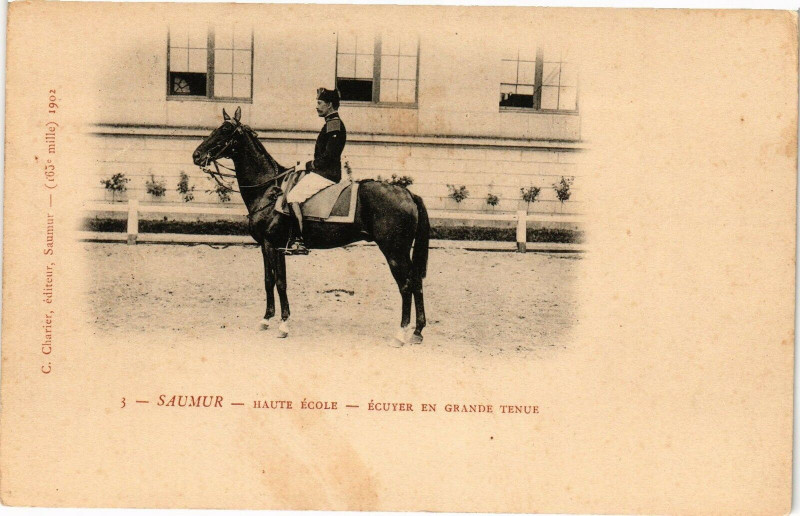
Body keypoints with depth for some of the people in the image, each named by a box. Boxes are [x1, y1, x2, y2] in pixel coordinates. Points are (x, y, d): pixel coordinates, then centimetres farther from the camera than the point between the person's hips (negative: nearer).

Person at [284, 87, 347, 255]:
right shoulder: (332, 123, 20)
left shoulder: (334, 124, -12)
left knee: (292, 197, -19)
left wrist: (309, 165, -11)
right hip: (323, 172, 11)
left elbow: (328, 156, -20)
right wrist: (310, 166, 12)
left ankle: (299, 241, -23)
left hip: (325, 174, -11)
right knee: (291, 187, 15)